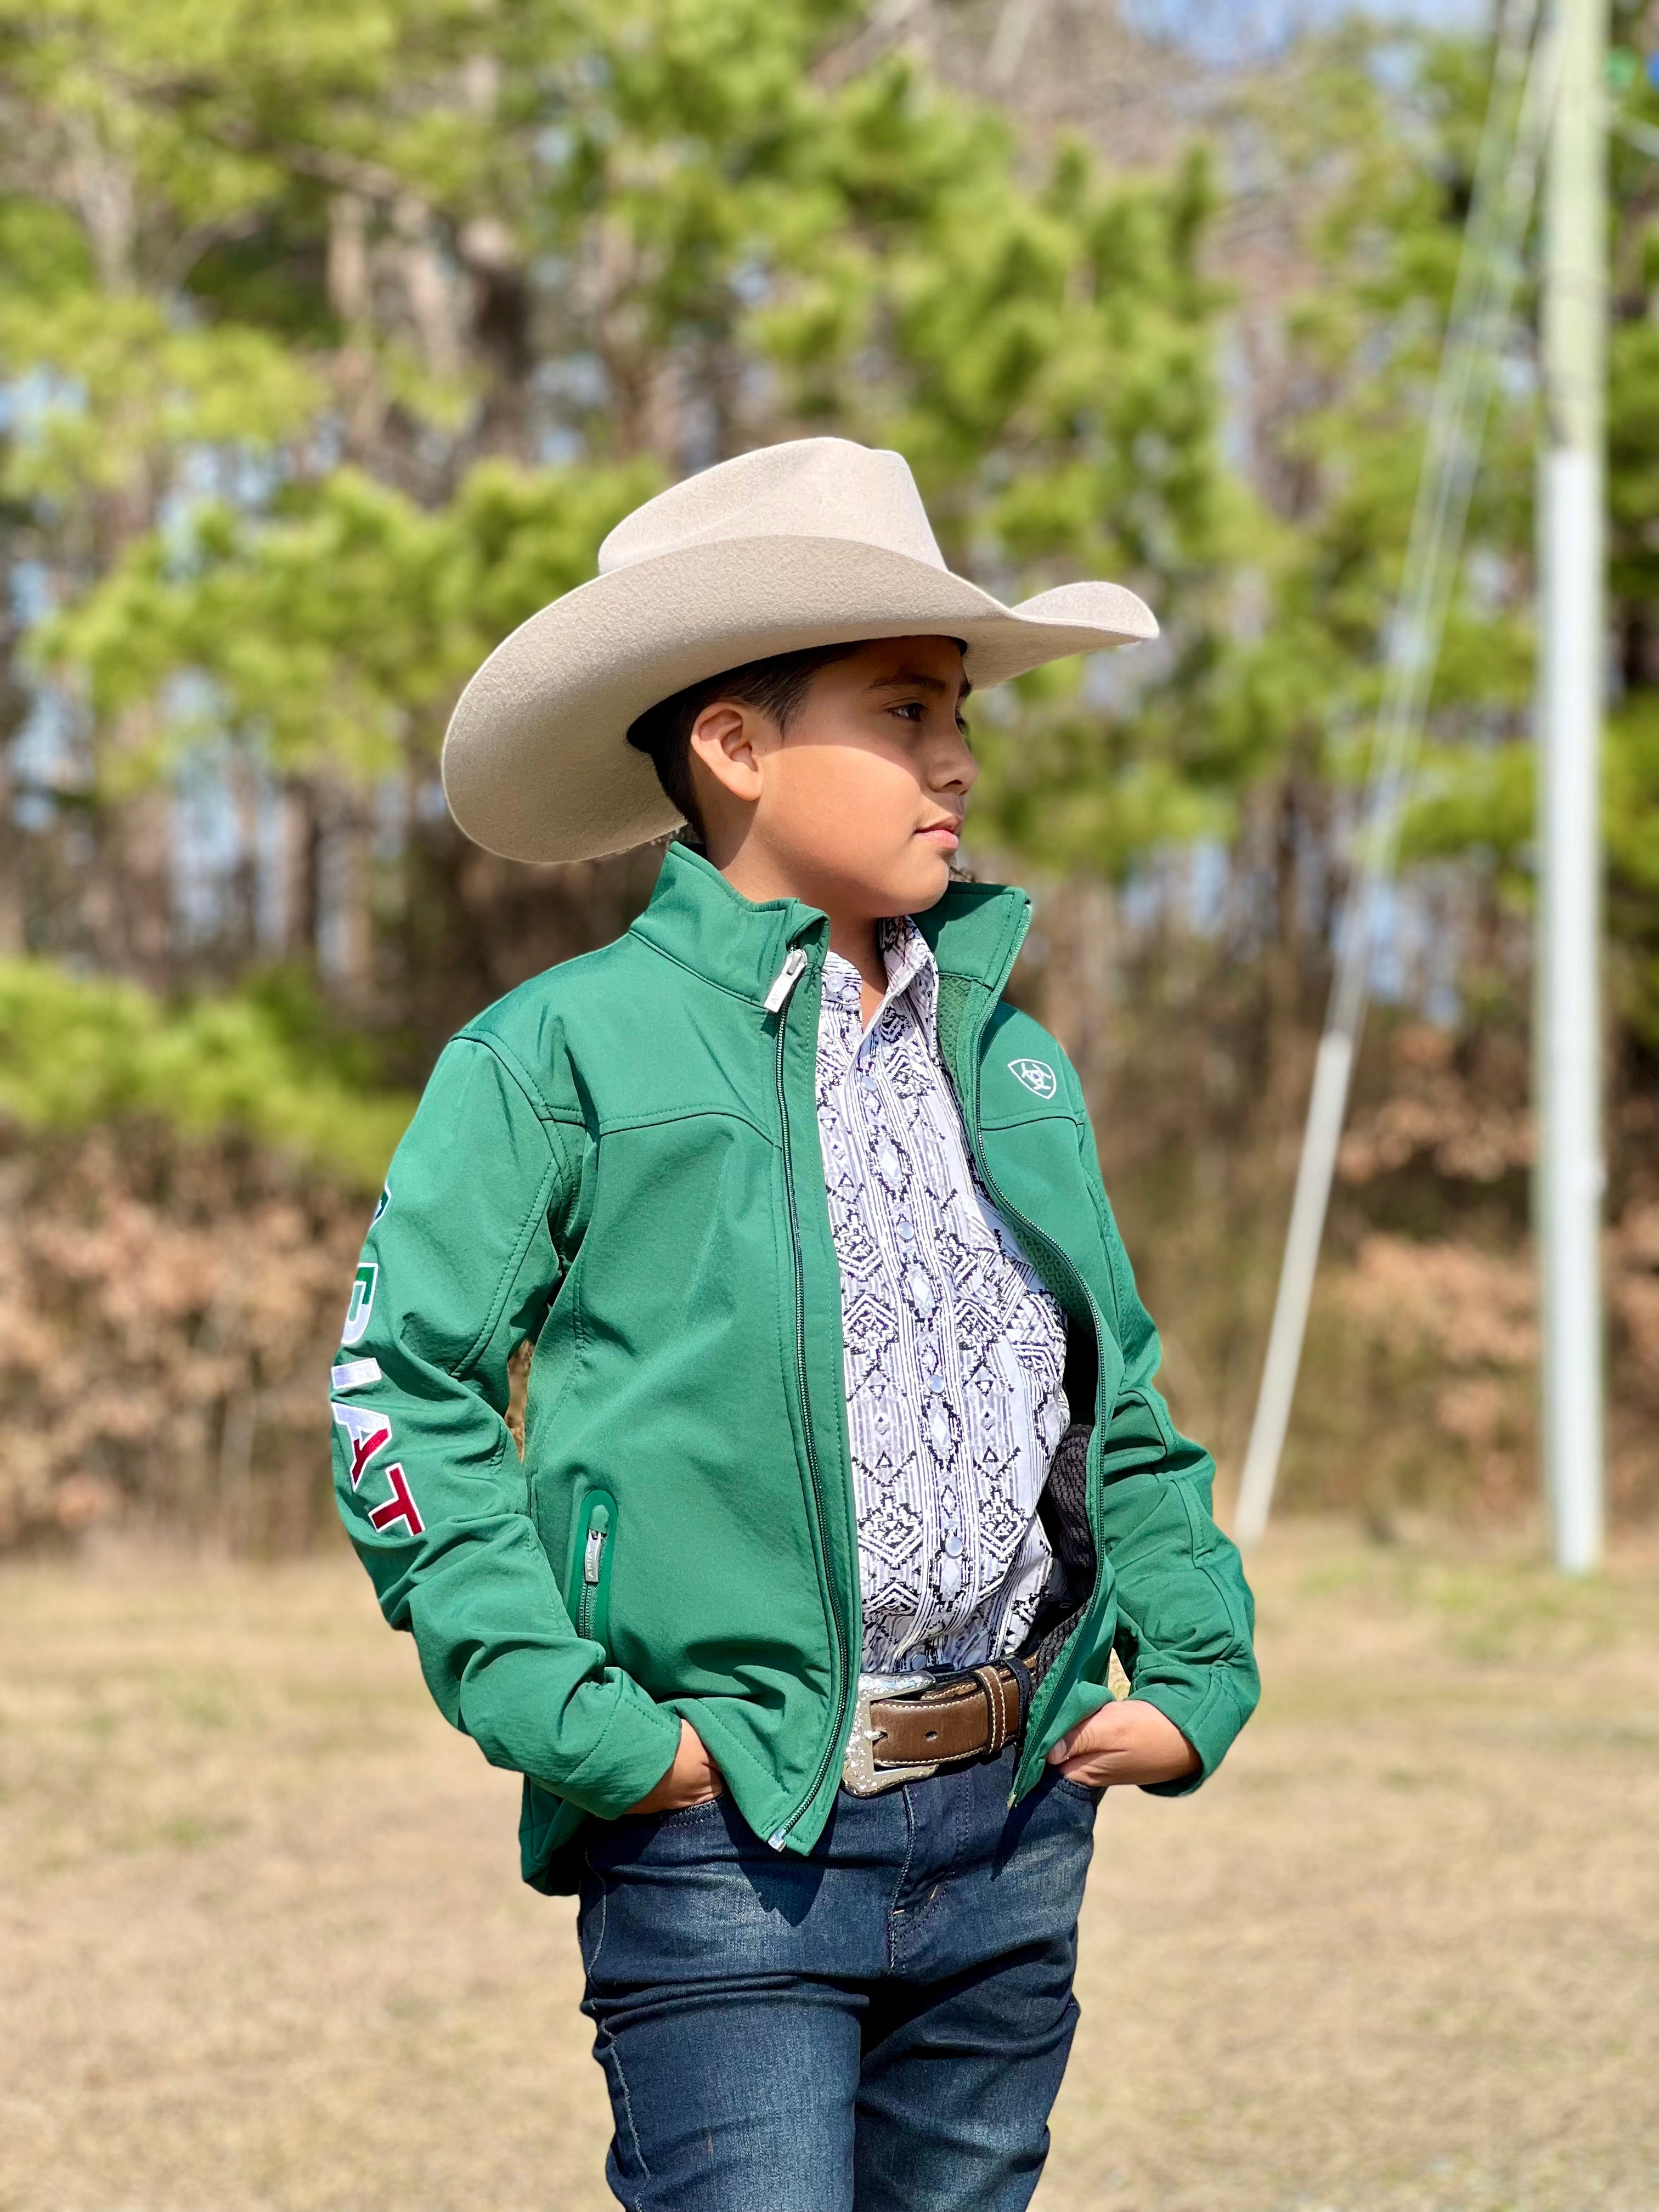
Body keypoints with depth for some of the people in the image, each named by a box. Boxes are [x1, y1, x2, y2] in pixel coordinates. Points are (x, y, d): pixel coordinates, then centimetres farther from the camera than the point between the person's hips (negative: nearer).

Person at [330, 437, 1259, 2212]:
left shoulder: (1012, 1060, 15)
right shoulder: (566, 1054, -3)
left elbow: (1122, 1405, 22)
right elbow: (404, 1383, -6)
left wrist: (1195, 1666, 9)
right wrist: (560, 1709, -13)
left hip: (1014, 1829, 6)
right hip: (730, 1843, -5)